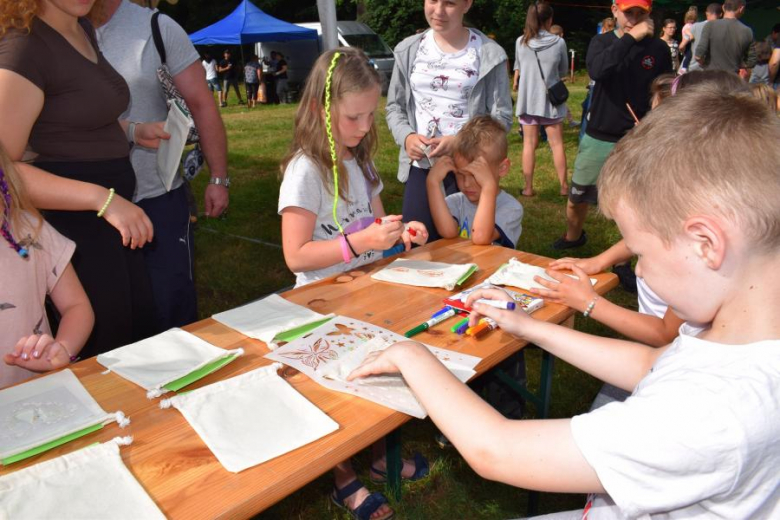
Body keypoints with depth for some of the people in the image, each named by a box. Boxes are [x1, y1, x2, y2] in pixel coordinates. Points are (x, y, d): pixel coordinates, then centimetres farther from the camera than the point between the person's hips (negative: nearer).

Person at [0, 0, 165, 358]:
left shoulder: (84, 29, 9)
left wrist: (131, 131, 11)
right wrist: (102, 198, -31)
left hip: (114, 209, 9)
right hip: (74, 221, -8)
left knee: (144, 335, 19)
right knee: (106, 351, 5)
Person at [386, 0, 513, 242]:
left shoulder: (488, 53, -3)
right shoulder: (409, 50, 6)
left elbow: (502, 116, -3)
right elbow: (394, 106, 11)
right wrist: (406, 137, -10)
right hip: (420, 166, 2)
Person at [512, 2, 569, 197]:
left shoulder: (521, 42, -2)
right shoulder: (559, 42, -8)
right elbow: (563, 72, 4)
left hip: (527, 99, 2)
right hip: (550, 100, -2)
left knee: (529, 144, 6)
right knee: (556, 144, 7)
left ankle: (528, 187, 8)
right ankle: (564, 186, 15)